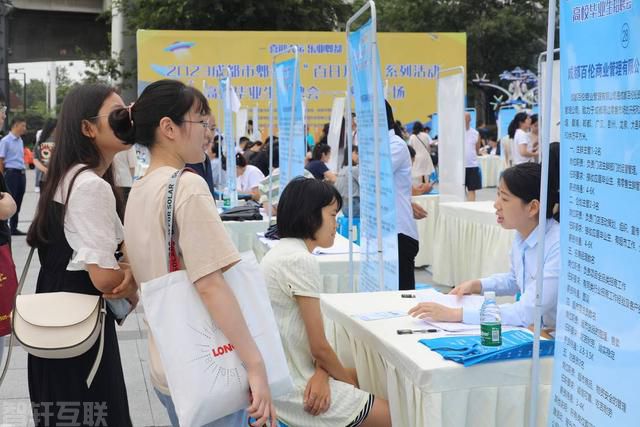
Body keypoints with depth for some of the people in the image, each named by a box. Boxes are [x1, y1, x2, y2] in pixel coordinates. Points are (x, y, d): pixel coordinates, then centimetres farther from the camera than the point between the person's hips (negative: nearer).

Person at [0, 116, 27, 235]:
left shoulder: (20, 141, 14)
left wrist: (22, 171, 15)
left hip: (21, 173, 8)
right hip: (11, 173, -7)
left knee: (18, 202, 11)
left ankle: (14, 228, 18)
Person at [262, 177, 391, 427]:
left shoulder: (283, 252, 10)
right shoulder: (302, 261, -20)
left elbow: (313, 340, 9)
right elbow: (320, 346, -17)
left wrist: (320, 373, -9)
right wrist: (347, 380, 0)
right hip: (290, 386, -10)